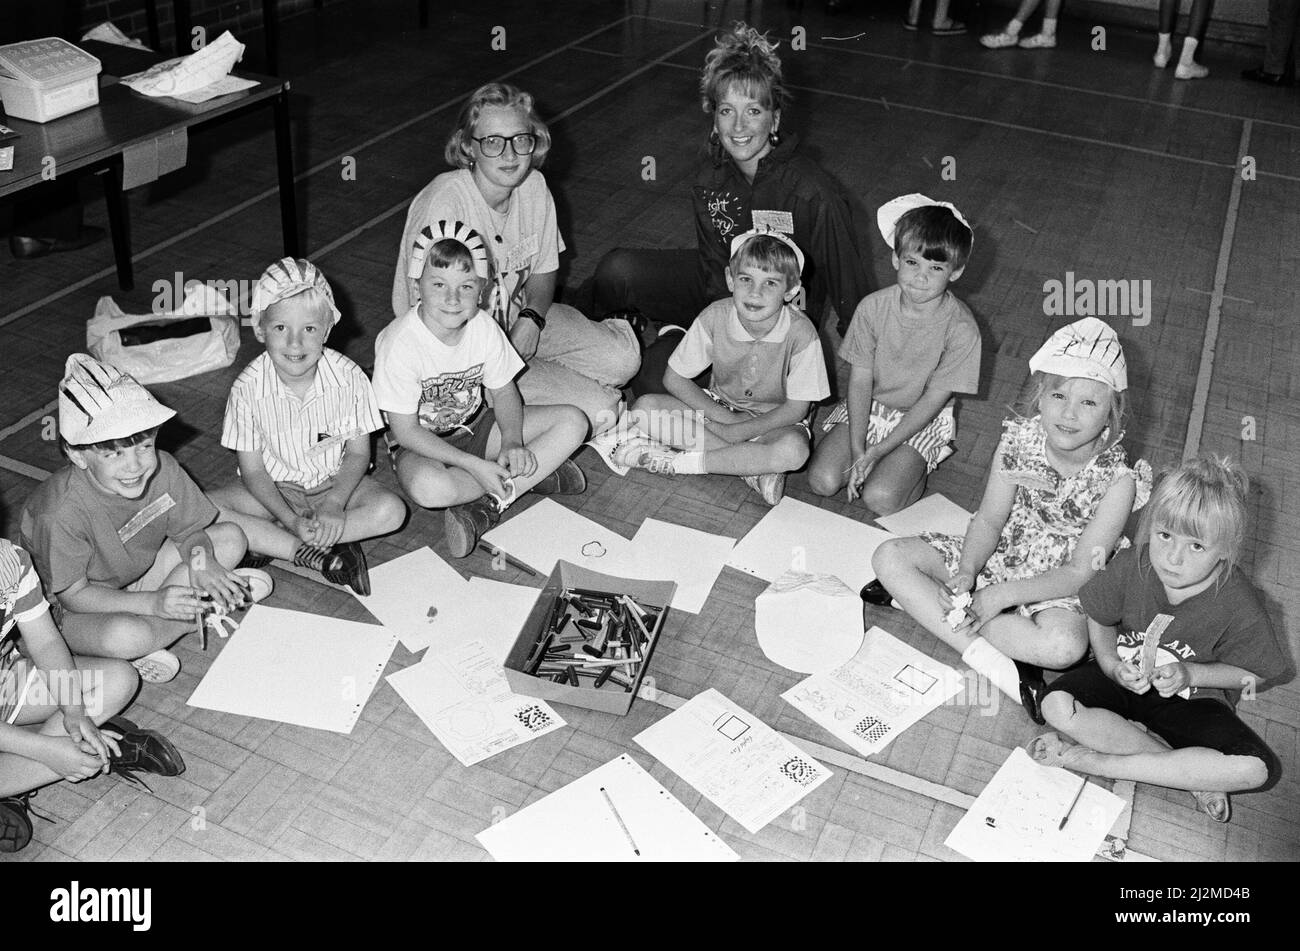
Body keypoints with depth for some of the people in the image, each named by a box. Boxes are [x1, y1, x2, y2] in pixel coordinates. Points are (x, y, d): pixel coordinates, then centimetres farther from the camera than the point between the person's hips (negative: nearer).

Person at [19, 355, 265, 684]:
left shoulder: (162, 469, -18)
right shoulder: (62, 514, -33)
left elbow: (189, 530, -3)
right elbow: (73, 595, -25)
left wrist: (202, 561, -26)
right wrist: (153, 603, -34)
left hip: (138, 574, 7)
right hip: (71, 611, -6)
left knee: (231, 538, -2)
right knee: (126, 637, -39)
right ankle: (205, 606, -11)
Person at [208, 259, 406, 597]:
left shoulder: (348, 378, -18)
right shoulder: (248, 388, -19)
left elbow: (358, 452, -7)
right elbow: (252, 470, -11)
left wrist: (334, 503, -23)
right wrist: (289, 518, -26)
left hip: (334, 483, 1)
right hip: (273, 489, 0)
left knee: (391, 510, -27)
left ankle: (268, 542, -22)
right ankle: (315, 556, -25)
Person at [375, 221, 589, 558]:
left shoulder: (484, 328, -12)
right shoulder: (401, 344, -26)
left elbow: (504, 391, 1)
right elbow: (405, 431, -22)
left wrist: (512, 443, -20)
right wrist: (474, 466, -28)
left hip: (475, 427, 5)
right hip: (420, 443, -5)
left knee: (572, 423, -11)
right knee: (428, 488, -42)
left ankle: (486, 505, -20)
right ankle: (533, 475, -18)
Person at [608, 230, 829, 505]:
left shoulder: (801, 334, -23)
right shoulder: (715, 317, -17)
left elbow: (796, 409, -16)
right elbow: (674, 378, -7)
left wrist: (737, 431, -21)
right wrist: (722, 416, -17)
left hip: (775, 421, -3)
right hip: (719, 407, 3)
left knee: (794, 450, -39)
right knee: (645, 408, -21)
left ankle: (676, 461, -26)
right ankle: (753, 466, -22)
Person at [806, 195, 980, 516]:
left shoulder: (961, 329, -21)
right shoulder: (873, 308, -13)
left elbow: (934, 399, -16)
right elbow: (860, 379, -10)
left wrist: (878, 451, -18)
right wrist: (858, 450, -18)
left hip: (922, 420, -3)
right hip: (868, 407, 3)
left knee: (880, 499, -22)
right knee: (821, 481, -14)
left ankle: (916, 472, 8)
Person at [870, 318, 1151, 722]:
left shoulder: (1118, 479, -21)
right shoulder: (1019, 442, -11)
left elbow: (1081, 572, -19)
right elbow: (989, 520, -4)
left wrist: (1002, 594, -27)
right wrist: (965, 573, -24)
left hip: (1056, 589, -4)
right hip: (995, 558, 4)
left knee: (1065, 644, -38)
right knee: (889, 556, -15)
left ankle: (922, 599, -27)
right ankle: (994, 663, -23)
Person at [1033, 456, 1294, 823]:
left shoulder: (1239, 607, -23)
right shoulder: (1131, 566, -18)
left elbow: (1252, 673, -8)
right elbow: (1099, 620, 1)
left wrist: (1190, 675, -22)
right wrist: (1112, 665, -17)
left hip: (1193, 699, -1)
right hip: (1125, 679, 1)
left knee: (1258, 769, -27)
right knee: (1057, 704, -29)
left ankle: (1094, 759, -20)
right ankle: (1192, 774, -16)